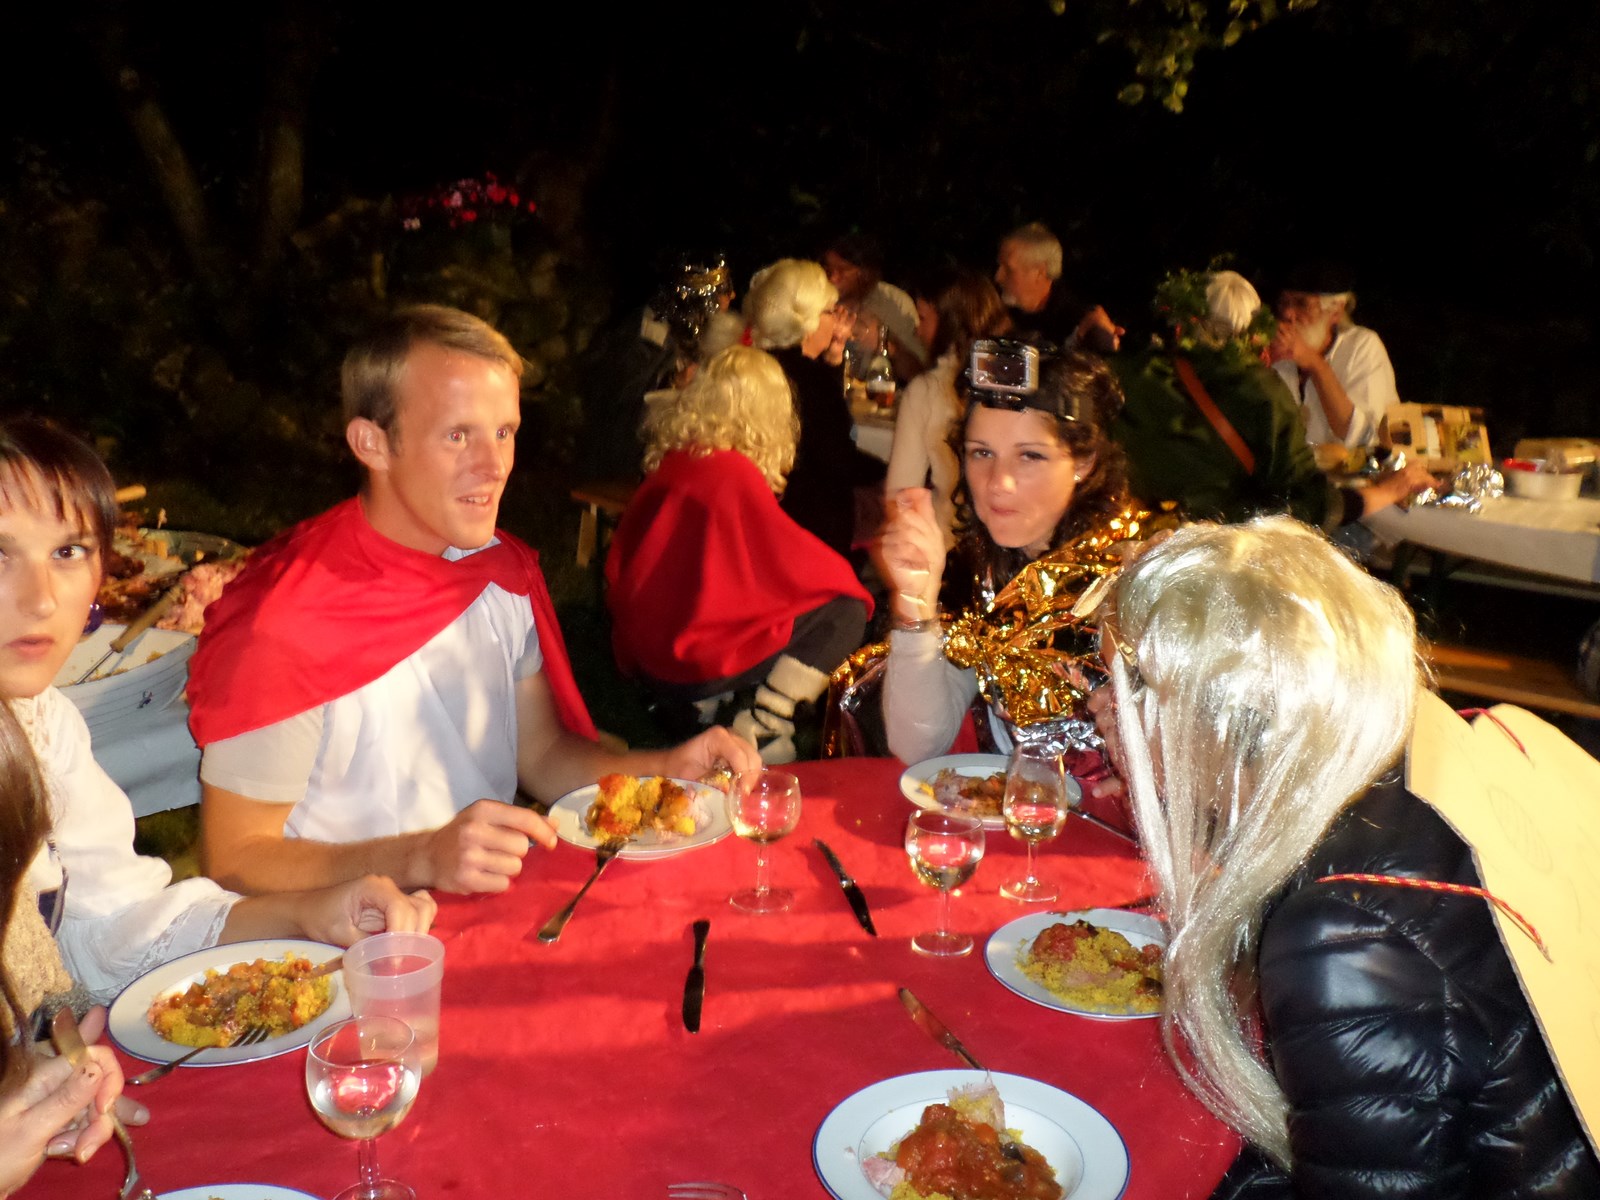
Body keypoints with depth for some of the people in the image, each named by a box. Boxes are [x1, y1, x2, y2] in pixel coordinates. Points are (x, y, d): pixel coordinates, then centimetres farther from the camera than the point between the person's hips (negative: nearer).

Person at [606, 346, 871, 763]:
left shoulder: (667, 463, 4)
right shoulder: (736, 474, -18)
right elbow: (790, 560, -9)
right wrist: (845, 578, 10)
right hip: (699, 662, -8)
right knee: (845, 613, -4)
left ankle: (713, 707, 12)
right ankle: (756, 733, -8)